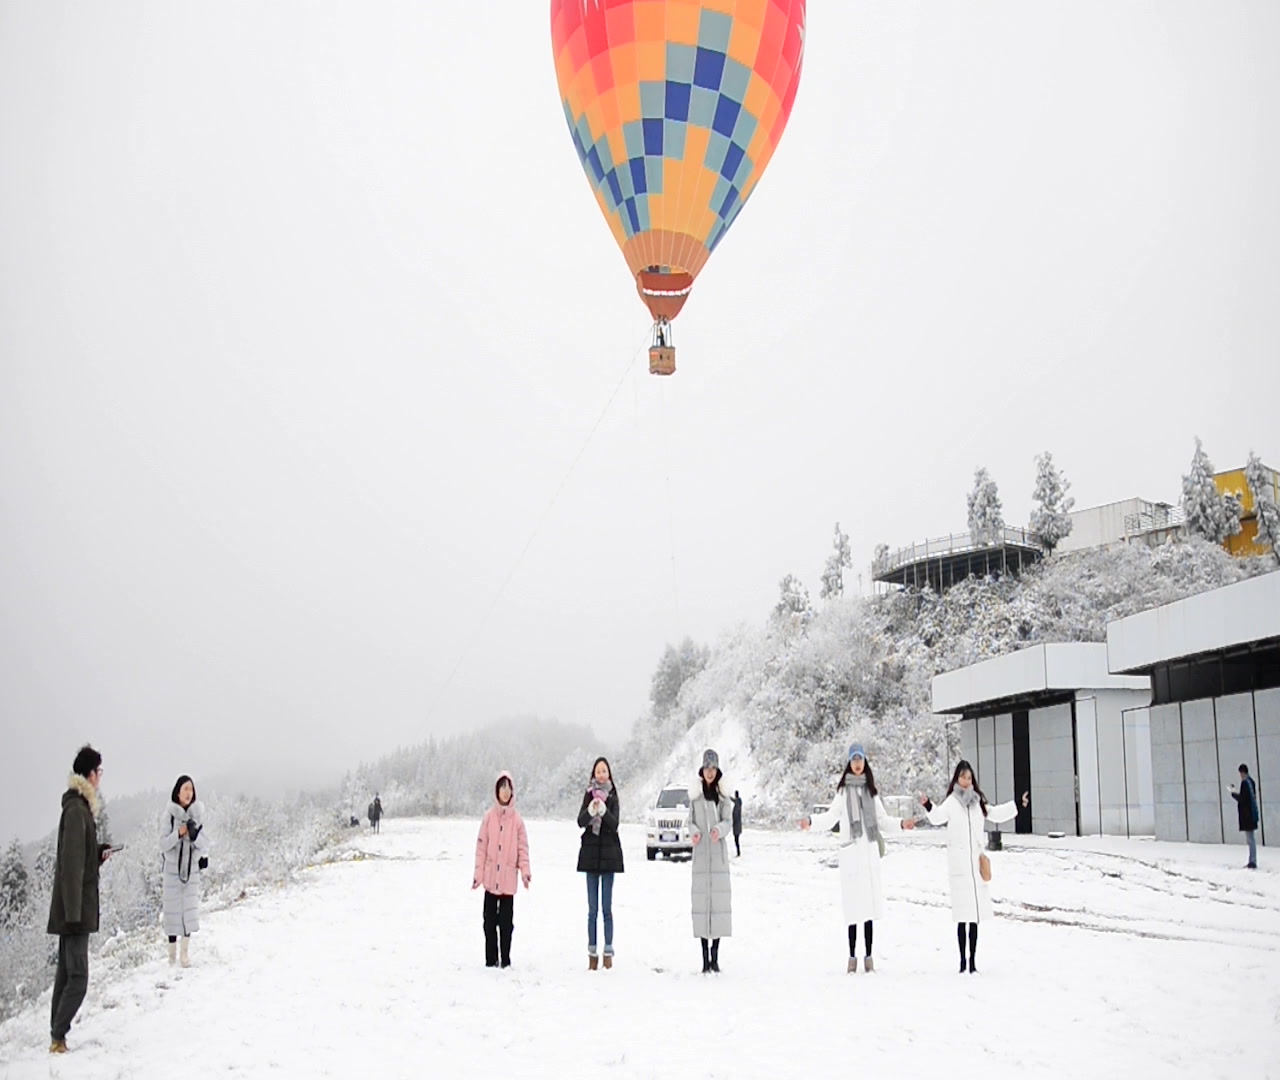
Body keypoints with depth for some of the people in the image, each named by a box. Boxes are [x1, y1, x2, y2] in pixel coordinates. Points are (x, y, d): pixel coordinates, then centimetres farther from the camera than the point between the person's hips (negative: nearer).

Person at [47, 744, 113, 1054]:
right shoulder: (77, 810, -17)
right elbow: (71, 865, -21)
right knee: (77, 979, -9)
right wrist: (74, 914, -22)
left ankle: (57, 1038, 16)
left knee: (66, 975, 12)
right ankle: (57, 1038, -6)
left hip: (71, 910, 10)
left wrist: (100, 854, 4)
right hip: (75, 910, -10)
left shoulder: (80, 807, 12)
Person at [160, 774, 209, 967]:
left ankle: (186, 951, 6)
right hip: (172, 867, -2)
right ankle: (172, 950, 18)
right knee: (172, 908, 4)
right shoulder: (169, 814, -10)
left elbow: (205, 841, 1)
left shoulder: (198, 812, -2)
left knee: (190, 908, 0)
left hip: (192, 866, 2)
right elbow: (163, 844, -10)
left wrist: (195, 835, -19)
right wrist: (178, 834, -26)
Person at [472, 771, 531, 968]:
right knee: (490, 919, 6)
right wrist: (478, 873, -3)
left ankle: (505, 959, 11)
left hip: (508, 878, 0)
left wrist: (525, 871, -10)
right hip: (491, 877, 1)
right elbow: (481, 845, 1)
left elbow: (523, 846, 2)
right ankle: (491, 958, 14)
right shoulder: (489, 816, 1)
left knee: (506, 921, 4)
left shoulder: (517, 818, 1)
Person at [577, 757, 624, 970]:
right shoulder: (589, 796, 5)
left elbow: (615, 823, -11)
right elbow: (580, 821, -7)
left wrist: (603, 810, -29)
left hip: (609, 852, -1)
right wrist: (591, 811, -27)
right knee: (593, 908, 3)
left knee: (607, 907, 0)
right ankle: (592, 953, 5)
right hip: (591, 852, 1)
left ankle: (608, 952, 4)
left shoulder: (613, 797, 2)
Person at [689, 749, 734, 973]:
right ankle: (705, 956, 2)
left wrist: (719, 830, -19)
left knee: (720, 898, -4)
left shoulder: (723, 794, 5)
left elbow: (728, 821, 1)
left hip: (719, 853, 0)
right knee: (701, 898, -3)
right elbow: (690, 821, 9)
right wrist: (694, 833, -11)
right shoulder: (695, 794, 7)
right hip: (700, 854, 0)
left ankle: (715, 956, 4)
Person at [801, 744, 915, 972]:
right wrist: (811, 822, -18)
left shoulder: (871, 790, 14)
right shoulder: (842, 790, 3)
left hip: (870, 850, 3)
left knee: (871, 902, 1)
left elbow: (882, 819, 20)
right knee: (853, 904, -5)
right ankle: (852, 956, 1)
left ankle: (869, 956, 7)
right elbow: (830, 817, -3)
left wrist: (900, 823, 7)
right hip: (850, 851, -3)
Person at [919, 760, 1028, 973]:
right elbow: (938, 817, -22)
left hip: (976, 863, 5)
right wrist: (929, 807, -41)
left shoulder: (978, 802, 11)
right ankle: (962, 960, 1)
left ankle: (973, 960, 12)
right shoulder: (951, 802, -4)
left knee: (976, 915, 5)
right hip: (959, 865, -5)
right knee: (962, 915, -6)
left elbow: (996, 814, 27)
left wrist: (1017, 805, 29)